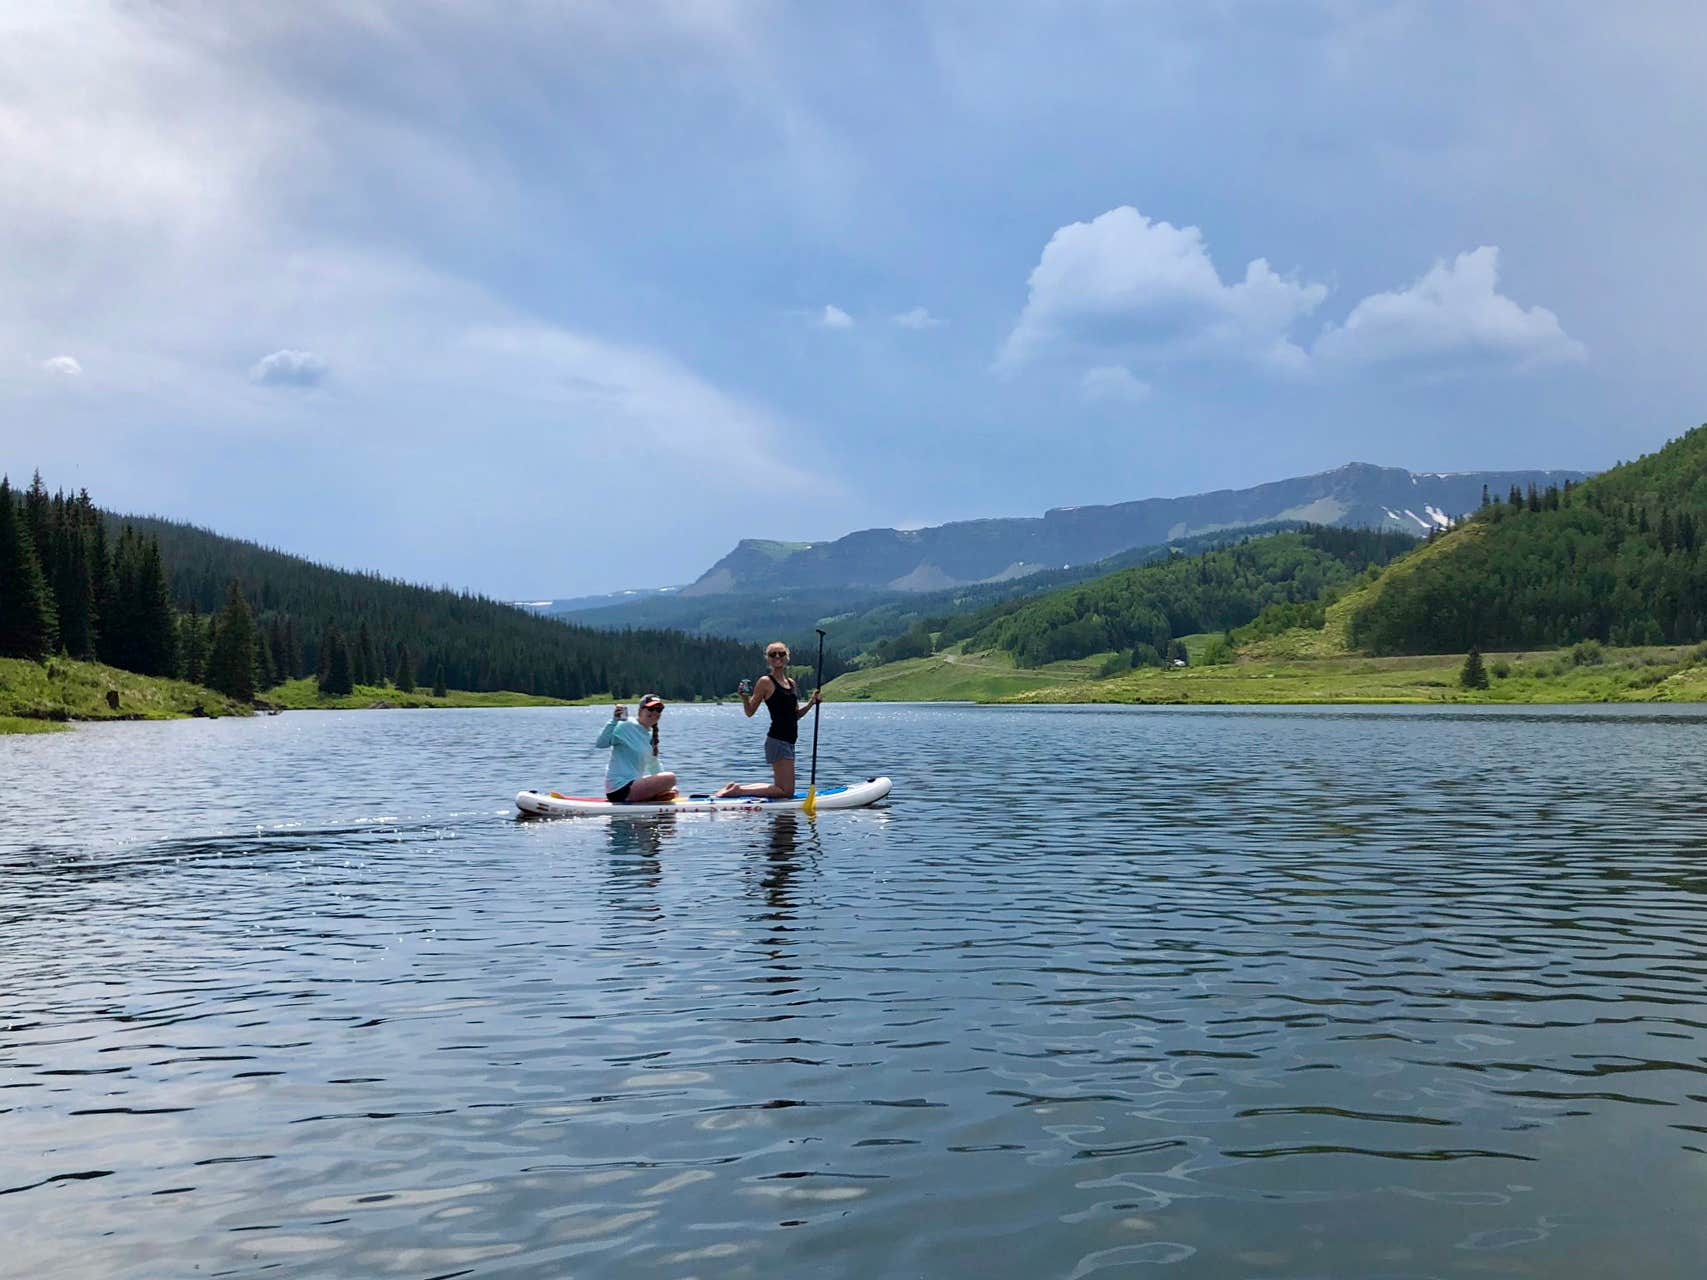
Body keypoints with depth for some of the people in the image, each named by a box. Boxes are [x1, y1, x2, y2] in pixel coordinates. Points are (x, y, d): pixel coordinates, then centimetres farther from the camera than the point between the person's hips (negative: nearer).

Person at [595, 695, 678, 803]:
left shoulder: (649, 734, 14)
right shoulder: (627, 727, -13)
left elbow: (654, 765, 23)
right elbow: (600, 743, -27)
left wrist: (668, 786, 12)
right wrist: (614, 721, -37)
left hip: (633, 784, 10)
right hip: (620, 789, -10)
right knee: (670, 778, -21)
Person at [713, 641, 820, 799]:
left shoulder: (791, 683, 15)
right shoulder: (765, 682, -6)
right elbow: (750, 711, -3)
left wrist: (811, 703, 5)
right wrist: (744, 695, -20)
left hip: (788, 741, 8)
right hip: (777, 740, -8)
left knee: (782, 788, 13)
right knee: (786, 791, -10)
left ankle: (736, 787, 19)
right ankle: (738, 790, -3)